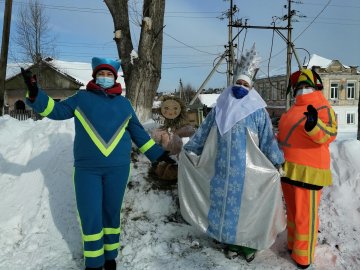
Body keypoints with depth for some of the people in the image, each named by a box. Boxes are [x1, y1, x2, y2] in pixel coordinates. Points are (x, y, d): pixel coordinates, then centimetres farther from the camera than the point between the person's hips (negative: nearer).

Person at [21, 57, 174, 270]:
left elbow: (138, 132, 17)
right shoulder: (82, 98, 7)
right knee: (90, 216, 1)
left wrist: (157, 153, 16)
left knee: (112, 213, 11)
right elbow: (56, 110, 8)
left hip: (118, 168, 2)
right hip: (87, 168, -1)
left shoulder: (124, 103, 11)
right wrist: (35, 94, -8)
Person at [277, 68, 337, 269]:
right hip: (288, 169, 8)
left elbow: (329, 135, -25)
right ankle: (293, 245, 36)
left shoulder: (322, 108, -8)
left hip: (307, 172, -8)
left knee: (305, 215, 1)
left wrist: (314, 125, -42)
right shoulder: (295, 109, 16)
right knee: (292, 211, 20)